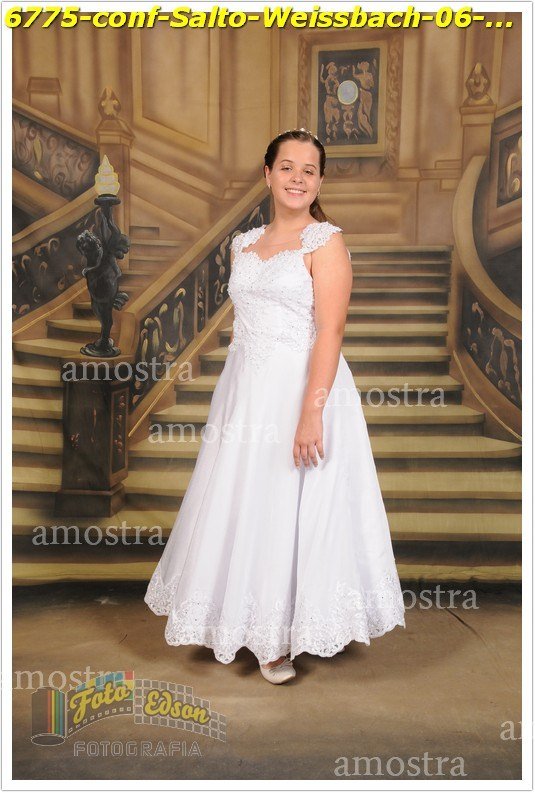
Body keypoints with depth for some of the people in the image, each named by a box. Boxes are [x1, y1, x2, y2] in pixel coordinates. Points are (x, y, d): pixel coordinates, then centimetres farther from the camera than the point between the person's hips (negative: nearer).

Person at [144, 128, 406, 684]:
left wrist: (312, 412, -23)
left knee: (291, 509, 2)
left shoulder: (325, 242, -6)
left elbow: (330, 331, -15)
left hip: (302, 388, -6)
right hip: (244, 390, 6)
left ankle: (280, 636, 22)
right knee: (241, 507, 13)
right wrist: (229, 396, 15)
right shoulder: (244, 244, 13)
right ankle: (249, 623, 34)